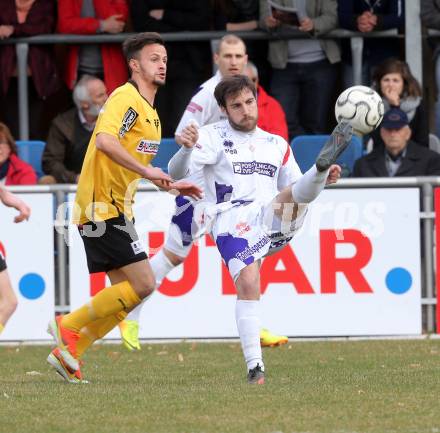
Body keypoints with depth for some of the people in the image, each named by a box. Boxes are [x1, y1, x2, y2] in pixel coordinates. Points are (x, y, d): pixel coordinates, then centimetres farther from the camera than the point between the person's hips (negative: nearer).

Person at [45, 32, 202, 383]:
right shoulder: (126, 98, -12)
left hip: (115, 208, 10)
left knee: (124, 293, 8)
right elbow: (104, 141, -28)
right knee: (143, 284, -13)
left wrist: (171, 185, 20)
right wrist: (147, 170, -30)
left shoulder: (150, 111, 20)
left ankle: (67, 352, 12)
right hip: (103, 207, -10)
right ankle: (69, 327, -4)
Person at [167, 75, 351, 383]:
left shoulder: (277, 144, 23)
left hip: (275, 224, 5)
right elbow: (176, 172, -4)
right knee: (248, 283, -22)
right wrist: (186, 148, -27)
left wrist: (324, 180, 6)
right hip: (231, 222, -5)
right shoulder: (214, 136, 9)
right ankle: (255, 367, -22)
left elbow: (297, 191, 28)